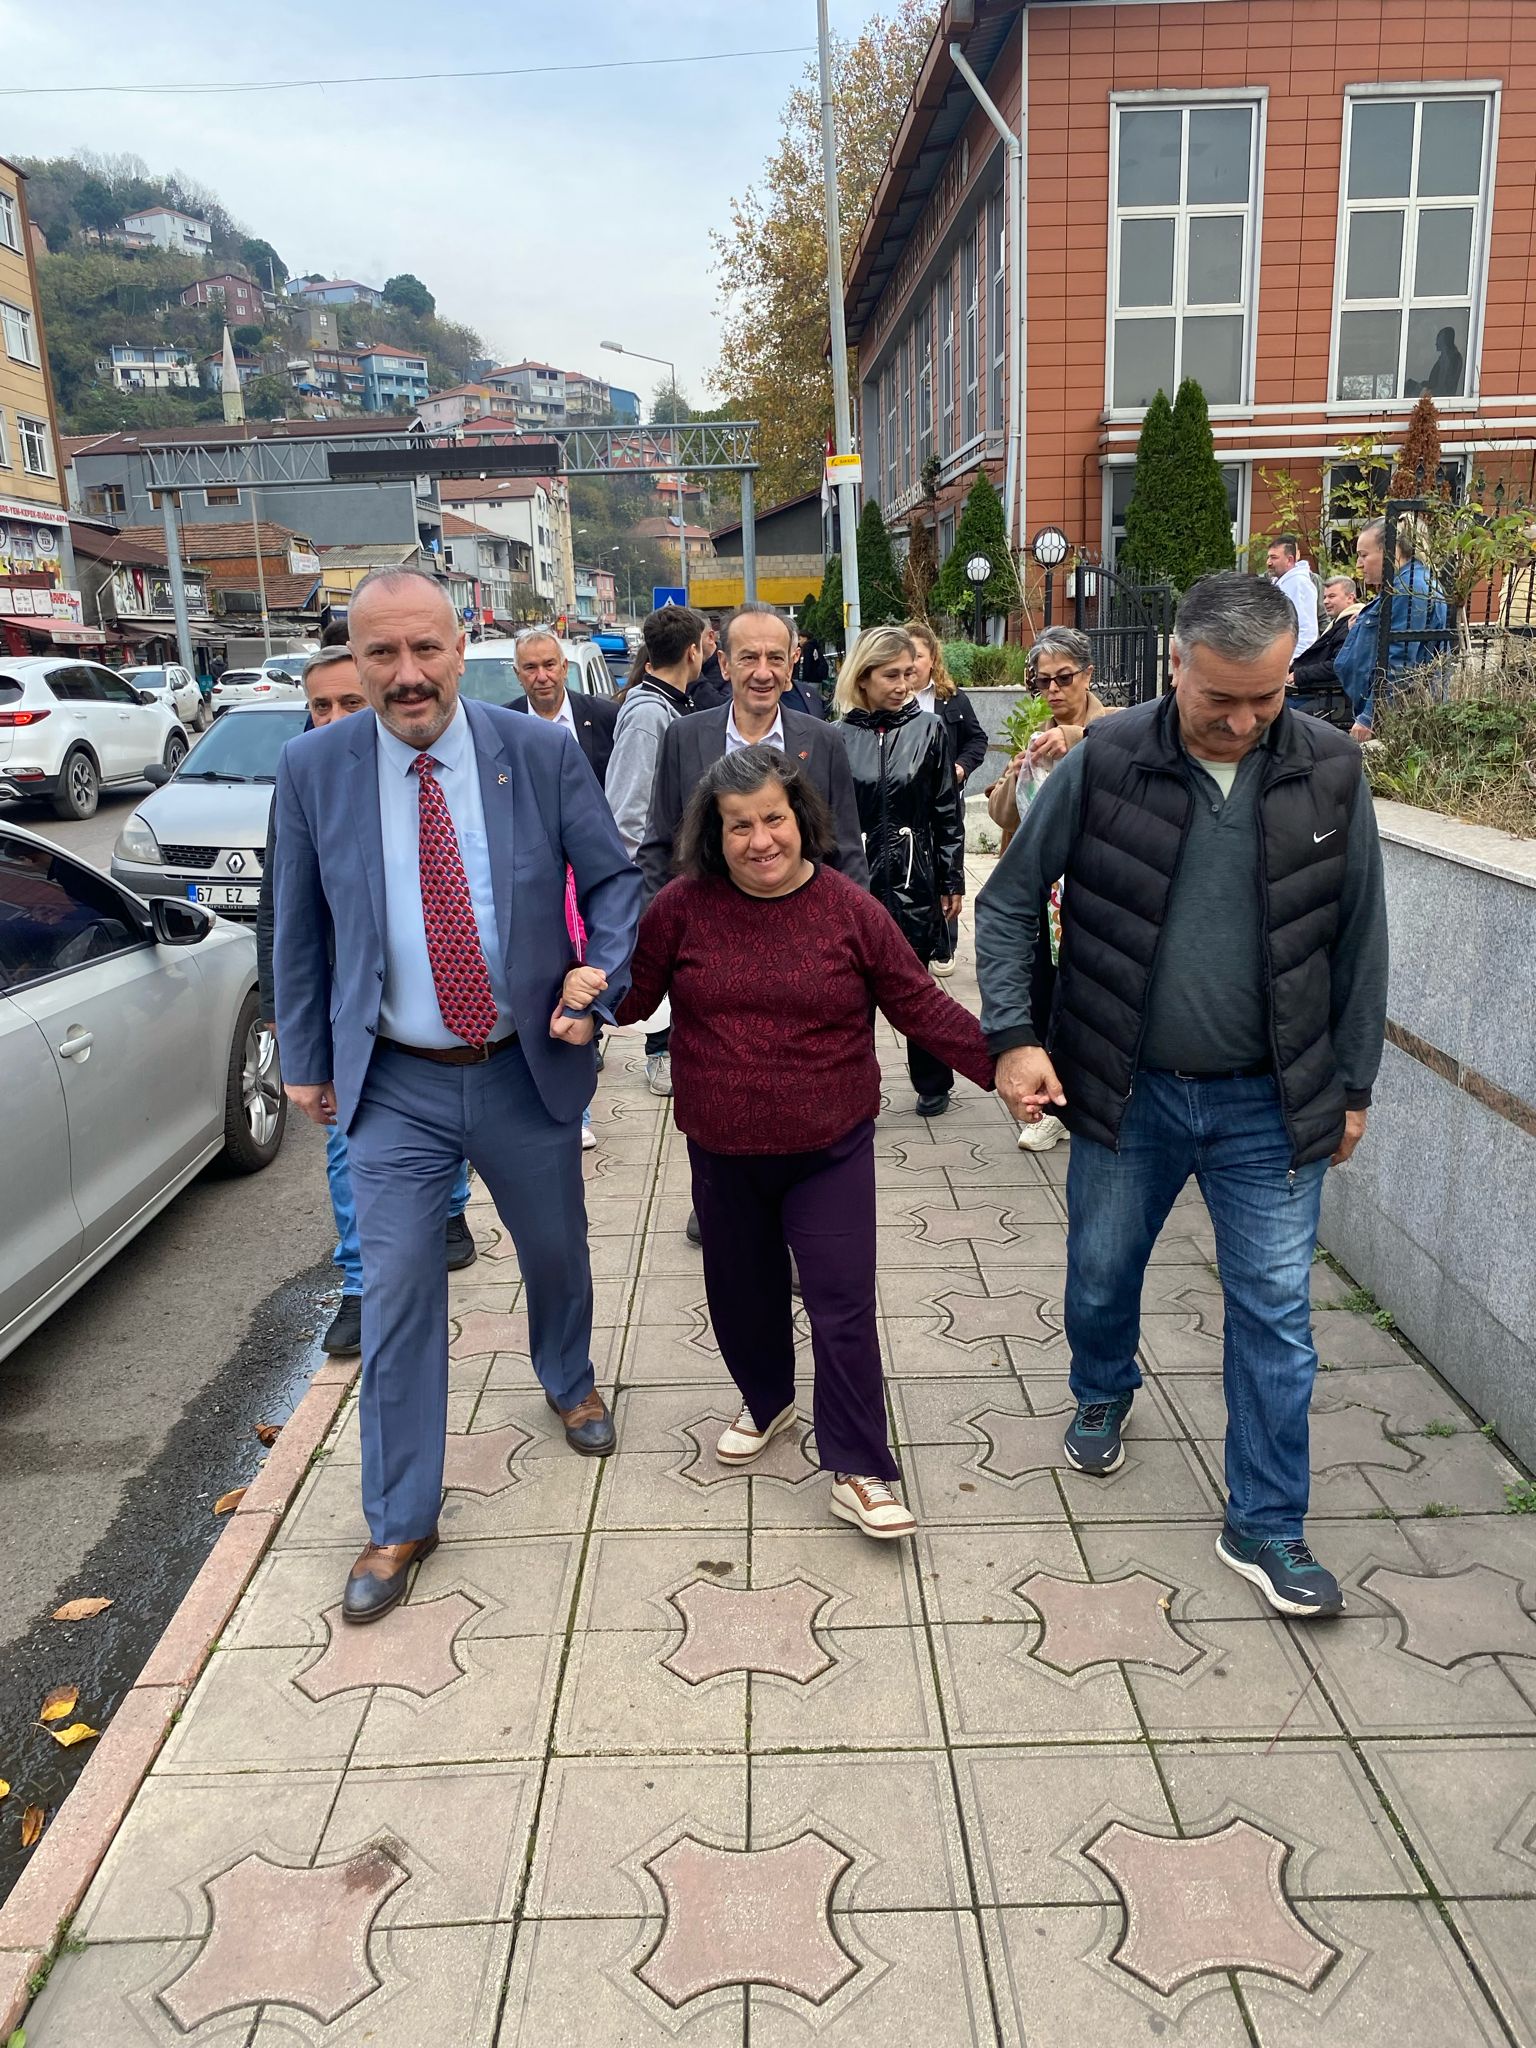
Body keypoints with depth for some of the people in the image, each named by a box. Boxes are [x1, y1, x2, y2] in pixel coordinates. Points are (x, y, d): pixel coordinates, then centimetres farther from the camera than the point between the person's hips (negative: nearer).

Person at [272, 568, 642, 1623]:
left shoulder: (542, 751, -8)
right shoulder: (314, 768, -6)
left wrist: (601, 984, -17)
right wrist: (306, 1057, 8)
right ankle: (400, 1521, 21)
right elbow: (301, 926, 4)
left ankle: (569, 1380, 53)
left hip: (528, 1067, 1)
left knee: (556, 1249, 20)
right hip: (395, 1084, 0)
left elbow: (614, 880, -1)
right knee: (397, 1292, 3)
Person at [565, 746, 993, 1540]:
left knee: (842, 1304, -1)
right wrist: (589, 990, -16)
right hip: (723, 1151, 2)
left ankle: (858, 1472, 12)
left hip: (831, 1149, -2)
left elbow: (919, 1005, -3)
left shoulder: (849, 908, -7)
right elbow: (636, 990, 6)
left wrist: (999, 1062, -10)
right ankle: (767, 1403, 47)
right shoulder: (684, 906, -5)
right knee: (742, 1290, 19)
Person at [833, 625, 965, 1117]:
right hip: (854, 876, 1)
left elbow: (948, 812, 2)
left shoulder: (928, 727, 0)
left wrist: (952, 881, 1)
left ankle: (933, 1084, 26)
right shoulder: (841, 736, -1)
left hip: (914, 877, 0)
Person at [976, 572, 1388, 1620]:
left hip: (1270, 1104, 0)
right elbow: (1008, 900, -2)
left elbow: (1360, 939, 3)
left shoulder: (1330, 771, -6)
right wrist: (1013, 1036, -10)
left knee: (1276, 1316, 6)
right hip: (1128, 1093, 0)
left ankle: (1266, 1527, 23)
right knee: (1101, 1275, 18)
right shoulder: (1104, 763, -11)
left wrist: (1352, 1085, 6)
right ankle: (1104, 1394, 51)